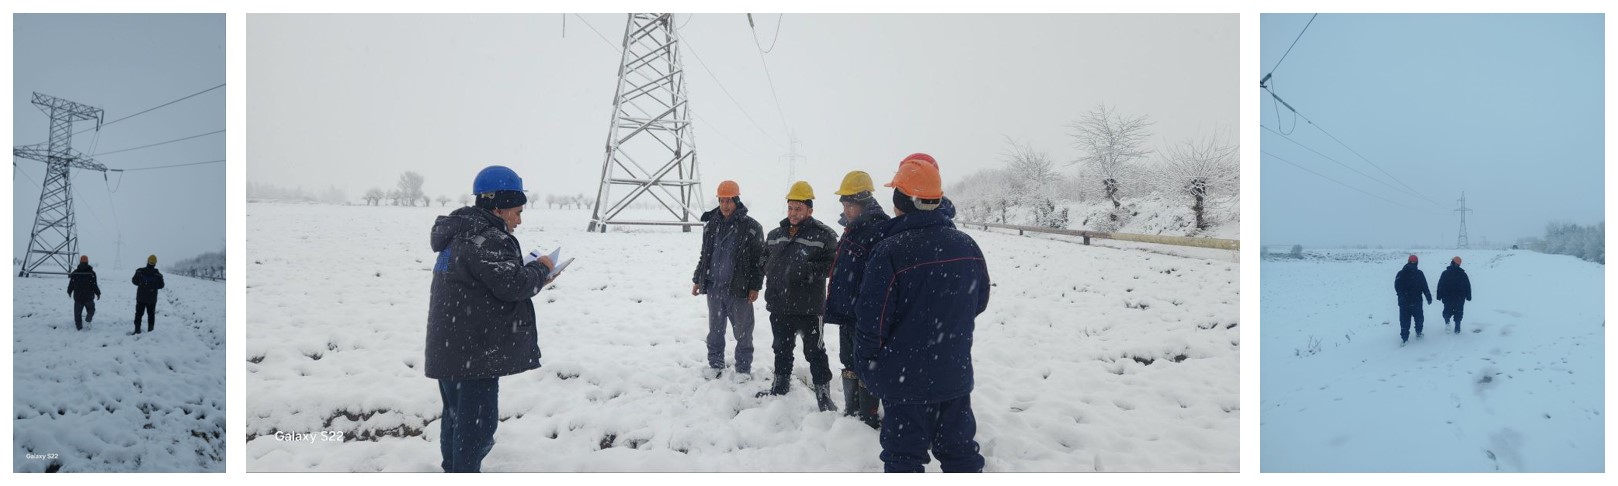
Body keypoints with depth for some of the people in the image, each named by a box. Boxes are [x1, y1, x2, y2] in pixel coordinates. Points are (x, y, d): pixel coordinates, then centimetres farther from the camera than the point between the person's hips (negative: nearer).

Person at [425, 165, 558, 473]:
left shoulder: (461, 234, 16)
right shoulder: (485, 239, -19)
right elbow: (512, 284, -24)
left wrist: (532, 277, 7)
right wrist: (540, 269, -6)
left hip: (452, 347, 11)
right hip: (473, 350, -11)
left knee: (457, 413, 21)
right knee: (478, 418, -4)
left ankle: (454, 471, 33)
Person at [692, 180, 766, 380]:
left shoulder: (751, 227, -7)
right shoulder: (711, 225, 8)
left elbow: (759, 258, -6)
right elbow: (705, 254, 17)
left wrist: (755, 286, -9)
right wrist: (698, 280, 16)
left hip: (739, 289, -4)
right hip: (713, 287, 4)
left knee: (743, 331, 5)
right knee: (715, 329, 14)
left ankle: (743, 368, 17)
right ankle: (715, 363, 27)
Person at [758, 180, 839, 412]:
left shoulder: (823, 235, -9)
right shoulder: (775, 235, 11)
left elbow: (831, 264, -15)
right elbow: (765, 259, 26)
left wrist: (807, 270, -25)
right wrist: (770, 272, 8)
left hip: (808, 306, -6)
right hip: (779, 304, 6)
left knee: (814, 351, 1)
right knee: (782, 348, 19)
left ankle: (823, 394, 10)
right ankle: (780, 385, 35)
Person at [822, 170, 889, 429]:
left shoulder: (879, 230, -18)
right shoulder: (851, 230, 15)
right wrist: (834, 306, 23)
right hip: (846, 311, 10)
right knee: (849, 365, 18)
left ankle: (869, 419, 9)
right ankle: (851, 413, 31)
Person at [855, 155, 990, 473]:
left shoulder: (890, 251, -19)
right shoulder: (967, 246, 0)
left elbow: (872, 320, -18)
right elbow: (978, 302, 13)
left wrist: (866, 366, -2)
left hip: (905, 378, -5)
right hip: (956, 375, 5)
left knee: (904, 456, 6)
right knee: (960, 450, 17)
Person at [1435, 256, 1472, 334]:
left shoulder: (1445, 273, -6)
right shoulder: (1463, 274, -1)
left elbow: (1440, 285, -5)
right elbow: (1468, 286, 4)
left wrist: (1439, 296, 2)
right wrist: (1468, 296, 12)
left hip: (1447, 298, -1)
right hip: (1460, 298, 1)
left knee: (1447, 311, 15)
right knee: (1458, 313, 8)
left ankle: (1447, 322, -10)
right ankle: (1457, 329, 6)